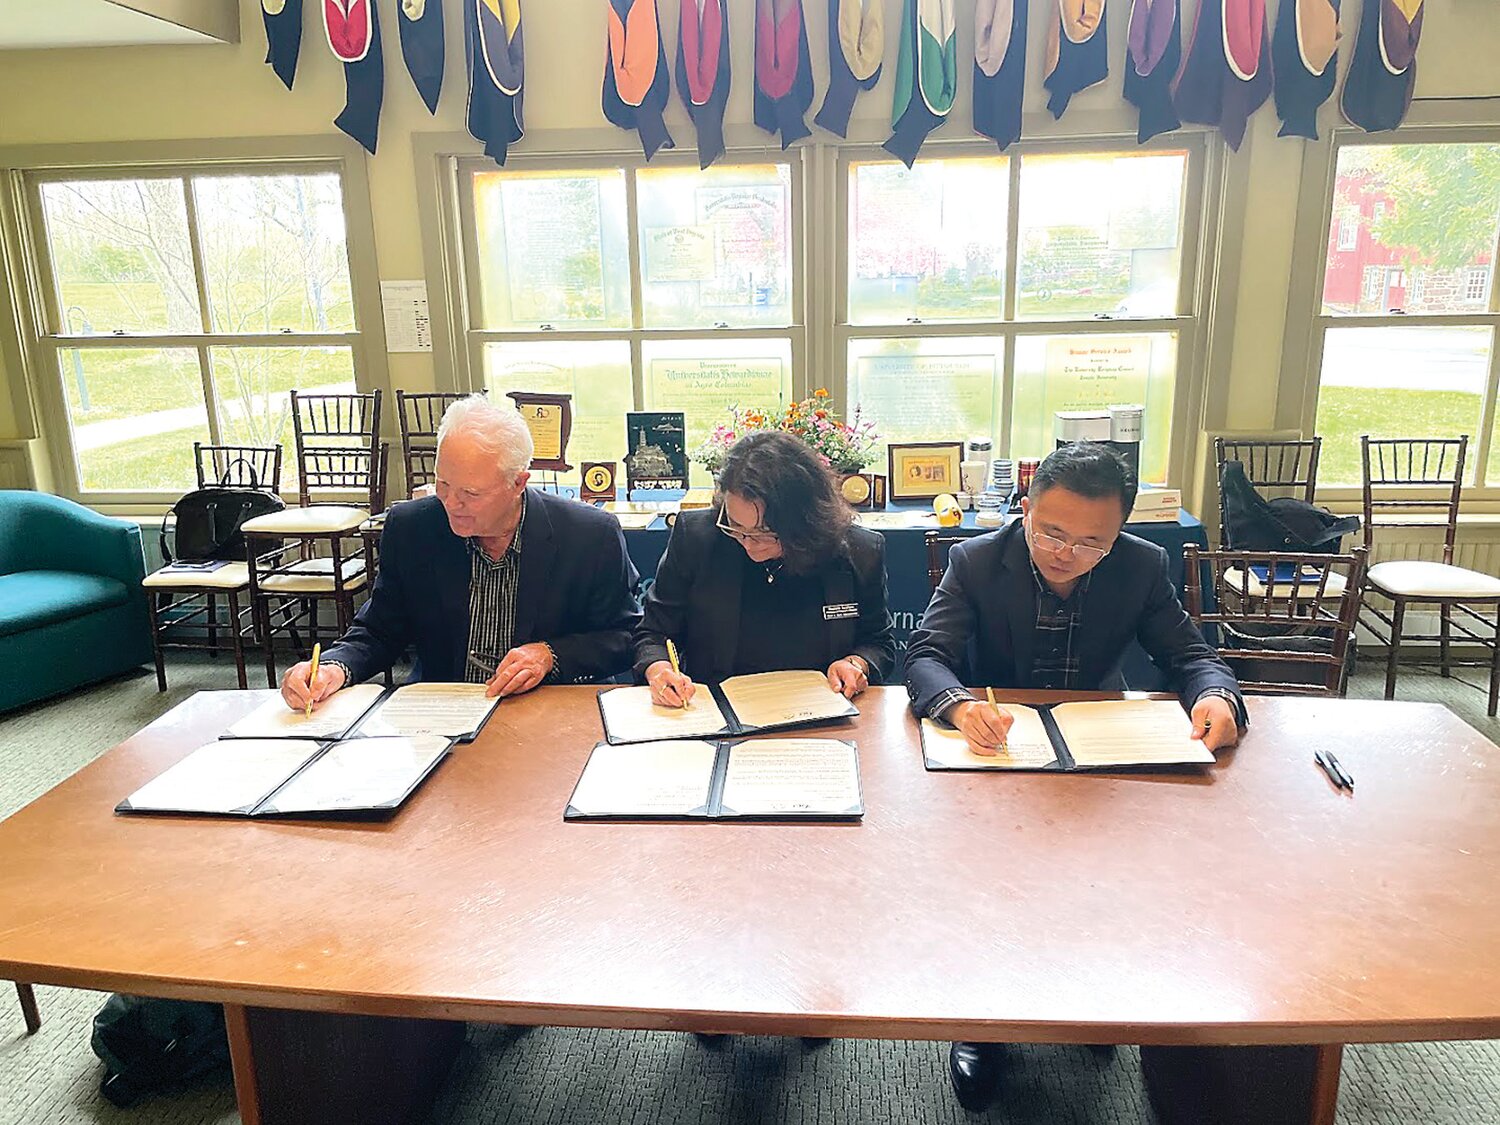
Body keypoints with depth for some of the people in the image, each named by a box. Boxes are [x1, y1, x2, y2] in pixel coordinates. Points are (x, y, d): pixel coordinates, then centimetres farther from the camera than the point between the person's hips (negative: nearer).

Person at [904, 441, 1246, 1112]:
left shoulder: (1142, 567, -4)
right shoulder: (977, 562, -10)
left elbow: (1190, 654, 0)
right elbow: (925, 655, -18)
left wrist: (1216, 696, -25)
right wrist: (960, 704, -42)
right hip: (997, 748, -2)